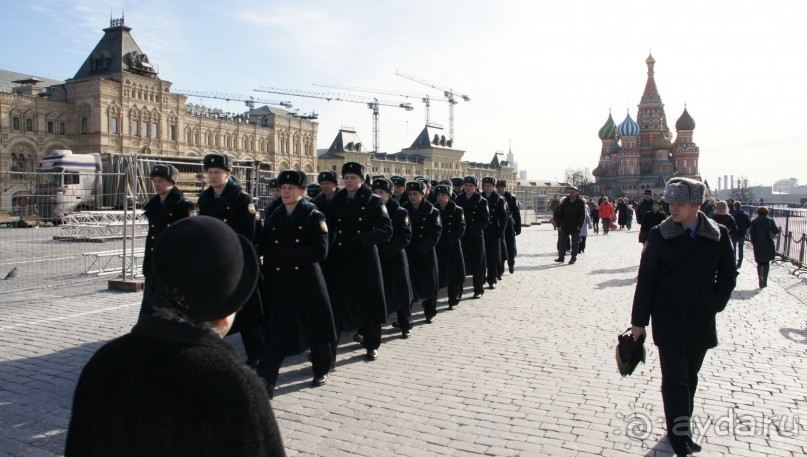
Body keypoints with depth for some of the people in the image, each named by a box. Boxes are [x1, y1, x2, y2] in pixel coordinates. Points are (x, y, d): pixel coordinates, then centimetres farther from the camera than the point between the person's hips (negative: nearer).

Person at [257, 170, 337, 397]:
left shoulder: (314, 216, -5)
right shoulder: (273, 218, 9)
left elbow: (320, 252, -15)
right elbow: (268, 254, 10)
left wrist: (283, 257, -16)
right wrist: (267, 284, 2)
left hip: (307, 281, -3)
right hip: (280, 283, 3)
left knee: (315, 328, 10)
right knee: (277, 332, 0)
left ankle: (322, 370, 30)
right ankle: (265, 382, 0)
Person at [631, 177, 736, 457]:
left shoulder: (718, 235, -2)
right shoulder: (659, 235, -7)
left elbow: (728, 276, 11)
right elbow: (646, 280, -5)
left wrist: (714, 305, -1)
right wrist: (639, 321, -5)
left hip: (701, 319, 3)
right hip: (668, 317, -2)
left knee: (690, 376, 14)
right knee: (675, 377, -5)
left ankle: (680, 426, 29)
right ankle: (680, 433, 5)